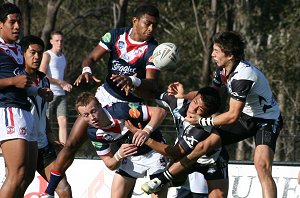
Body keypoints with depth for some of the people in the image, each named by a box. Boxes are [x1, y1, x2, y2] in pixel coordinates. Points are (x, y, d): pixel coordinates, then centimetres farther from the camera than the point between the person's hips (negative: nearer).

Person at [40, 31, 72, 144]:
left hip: (61, 94, 6)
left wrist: (66, 86, 8)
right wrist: (61, 82, -10)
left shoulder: (63, 57, 18)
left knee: (63, 121, -6)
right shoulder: (47, 55, -3)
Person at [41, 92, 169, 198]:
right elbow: (110, 165, -9)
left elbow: (160, 111, -28)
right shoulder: (93, 133, -13)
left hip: (153, 151, -4)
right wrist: (119, 155, -31)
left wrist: (146, 131, -44)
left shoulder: (120, 110, -30)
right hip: (132, 158, 4)